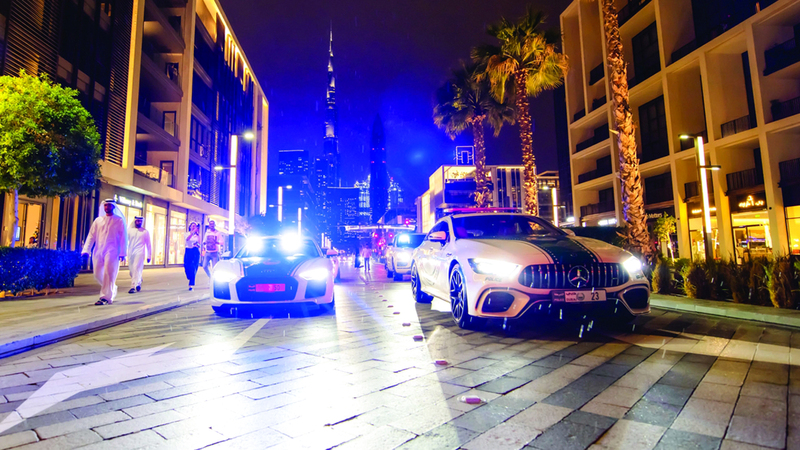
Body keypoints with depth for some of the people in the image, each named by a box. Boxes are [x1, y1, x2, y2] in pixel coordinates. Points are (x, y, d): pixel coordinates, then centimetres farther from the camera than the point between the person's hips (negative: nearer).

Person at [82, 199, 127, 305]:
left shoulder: (119, 220, 3)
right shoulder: (98, 220, 15)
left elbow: (123, 237, -2)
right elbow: (91, 235, 12)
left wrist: (123, 253, -9)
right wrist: (86, 250, 0)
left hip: (112, 251, -5)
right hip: (98, 251, 5)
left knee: (108, 273, -10)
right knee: (98, 274, 5)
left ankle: (106, 297, -5)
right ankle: (112, 290, 27)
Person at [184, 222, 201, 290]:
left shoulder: (197, 235, 10)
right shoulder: (187, 234, 9)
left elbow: (199, 243, -3)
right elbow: (187, 239, -15)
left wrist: (198, 234, -8)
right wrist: (193, 232, -23)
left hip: (195, 252, -1)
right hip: (188, 251, 1)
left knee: (194, 268, -8)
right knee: (187, 266, -5)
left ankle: (191, 284, -6)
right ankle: (191, 279, 24)